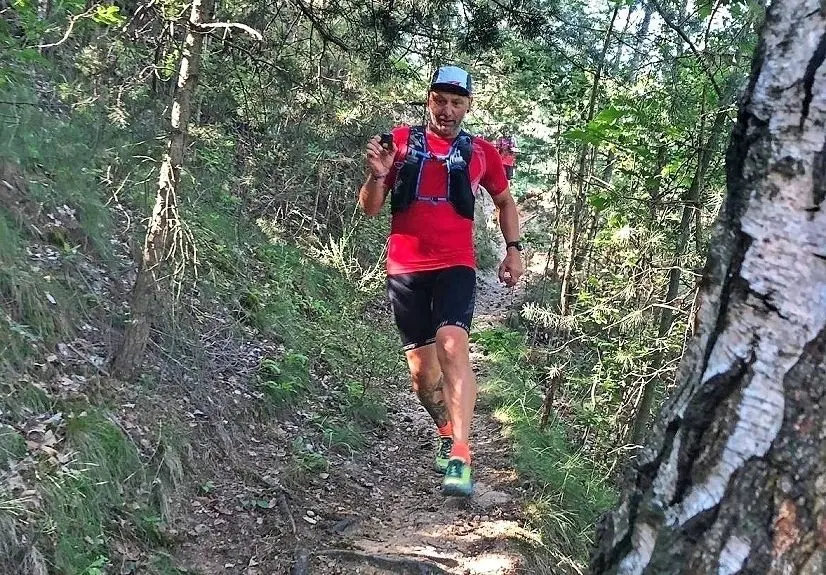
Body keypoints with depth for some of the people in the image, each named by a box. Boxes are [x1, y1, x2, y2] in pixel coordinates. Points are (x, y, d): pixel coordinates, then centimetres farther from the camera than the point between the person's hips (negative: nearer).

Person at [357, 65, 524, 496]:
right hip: (405, 271, 1)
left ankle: (460, 458, -27)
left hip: (455, 267, -1)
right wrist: (377, 174, -15)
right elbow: (370, 209, 4)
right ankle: (447, 432, 35)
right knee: (421, 368, 6)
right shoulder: (401, 141, 4)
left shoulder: (480, 152, 7)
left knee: (452, 346, -24)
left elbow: (505, 202, 23)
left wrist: (513, 249, 12)